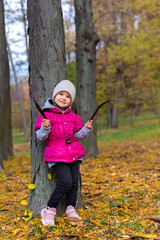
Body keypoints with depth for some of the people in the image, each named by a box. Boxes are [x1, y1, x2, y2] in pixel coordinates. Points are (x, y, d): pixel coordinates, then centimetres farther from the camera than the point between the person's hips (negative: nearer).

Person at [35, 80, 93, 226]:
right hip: (57, 155, -5)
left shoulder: (73, 117, 11)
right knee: (66, 182, -16)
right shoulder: (47, 115, -3)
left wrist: (87, 129, 0)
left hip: (74, 153, 6)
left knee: (74, 182, 4)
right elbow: (41, 137, -2)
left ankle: (71, 208, 20)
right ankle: (50, 210, -1)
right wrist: (45, 128, -22)